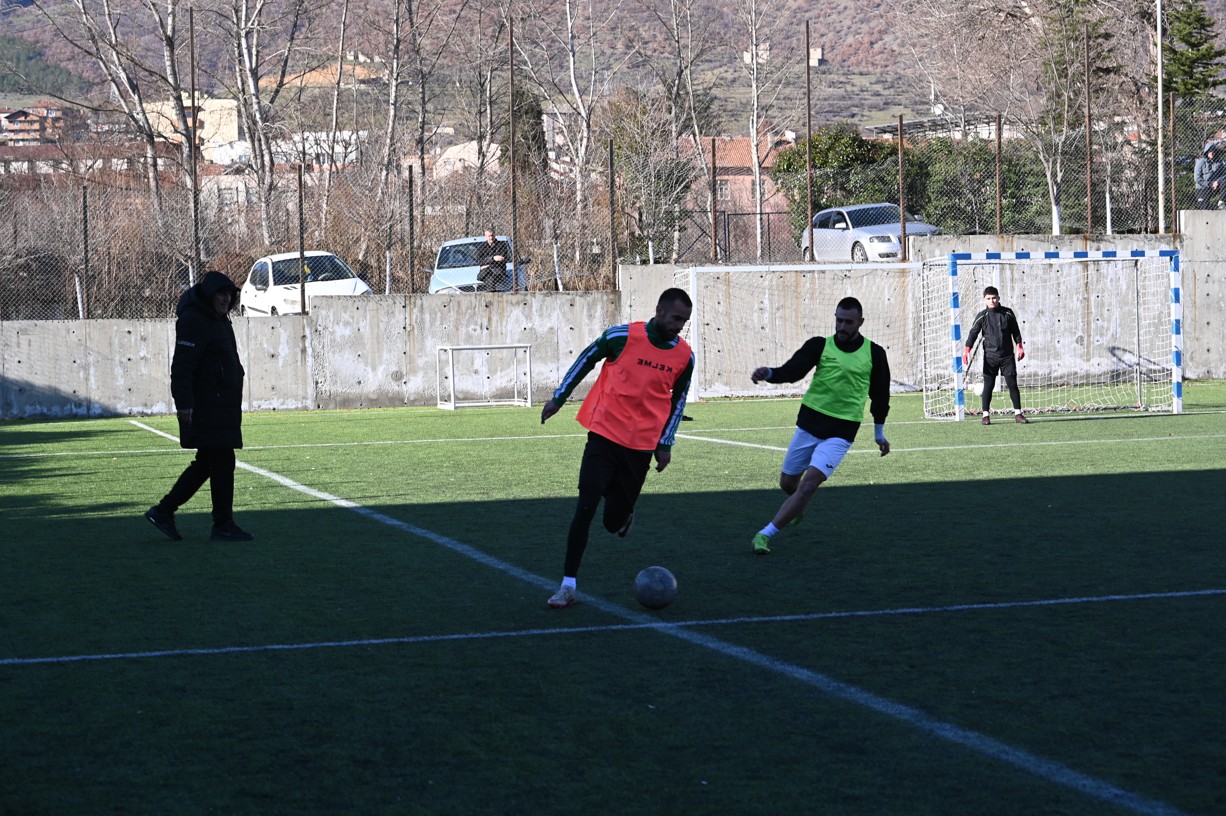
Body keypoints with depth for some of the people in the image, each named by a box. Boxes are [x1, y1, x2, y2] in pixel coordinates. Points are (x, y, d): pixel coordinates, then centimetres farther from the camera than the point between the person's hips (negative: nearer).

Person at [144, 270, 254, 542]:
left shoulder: (219, 320, 19)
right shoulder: (193, 321, -14)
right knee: (222, 463, -6)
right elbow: (182, 365, -21)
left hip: (221, 406, 10)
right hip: (204, 407, -10)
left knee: (206, 463, 13)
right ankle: (223, 525, 0)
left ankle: (163, 511, 17)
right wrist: (184, 403, -27)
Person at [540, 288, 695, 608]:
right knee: (585, 507, -12)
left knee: (614, 521, 5)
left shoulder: (684, 357, -1)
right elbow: (586, 359, 6)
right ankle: (568, 586, -6)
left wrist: (665, 444, 13)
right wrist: (558, 398, 11)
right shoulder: (623, 336, -11)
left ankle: (624, 516, 45)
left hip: (641, 447, 2)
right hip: (604, 435, -2)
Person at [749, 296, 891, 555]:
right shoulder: (820, 345, -2)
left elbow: (879, 394, 14)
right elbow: (791, 371, -15)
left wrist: (879, 432, 21)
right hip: (810, 423, 2)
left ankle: (766, 534, -14)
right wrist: (768, 374, -36)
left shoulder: (874, 354, 0)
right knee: (788, 483, 11)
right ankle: (798, 509, 49)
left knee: (809, 484, -18)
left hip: (841, 433, -2)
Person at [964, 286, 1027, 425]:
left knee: (1012, 384, -1)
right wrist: (967, 349, -17)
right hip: (990, 355, -1)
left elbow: (1015, 331, 13)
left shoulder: (1008, 313, 4)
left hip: (1007, 355, 1)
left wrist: (1019, 346, 6)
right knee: (988, 385, -1)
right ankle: (986, 415, 6)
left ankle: (1018, 413, 7)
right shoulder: (982, 316, -1)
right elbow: (973, 333, -5)